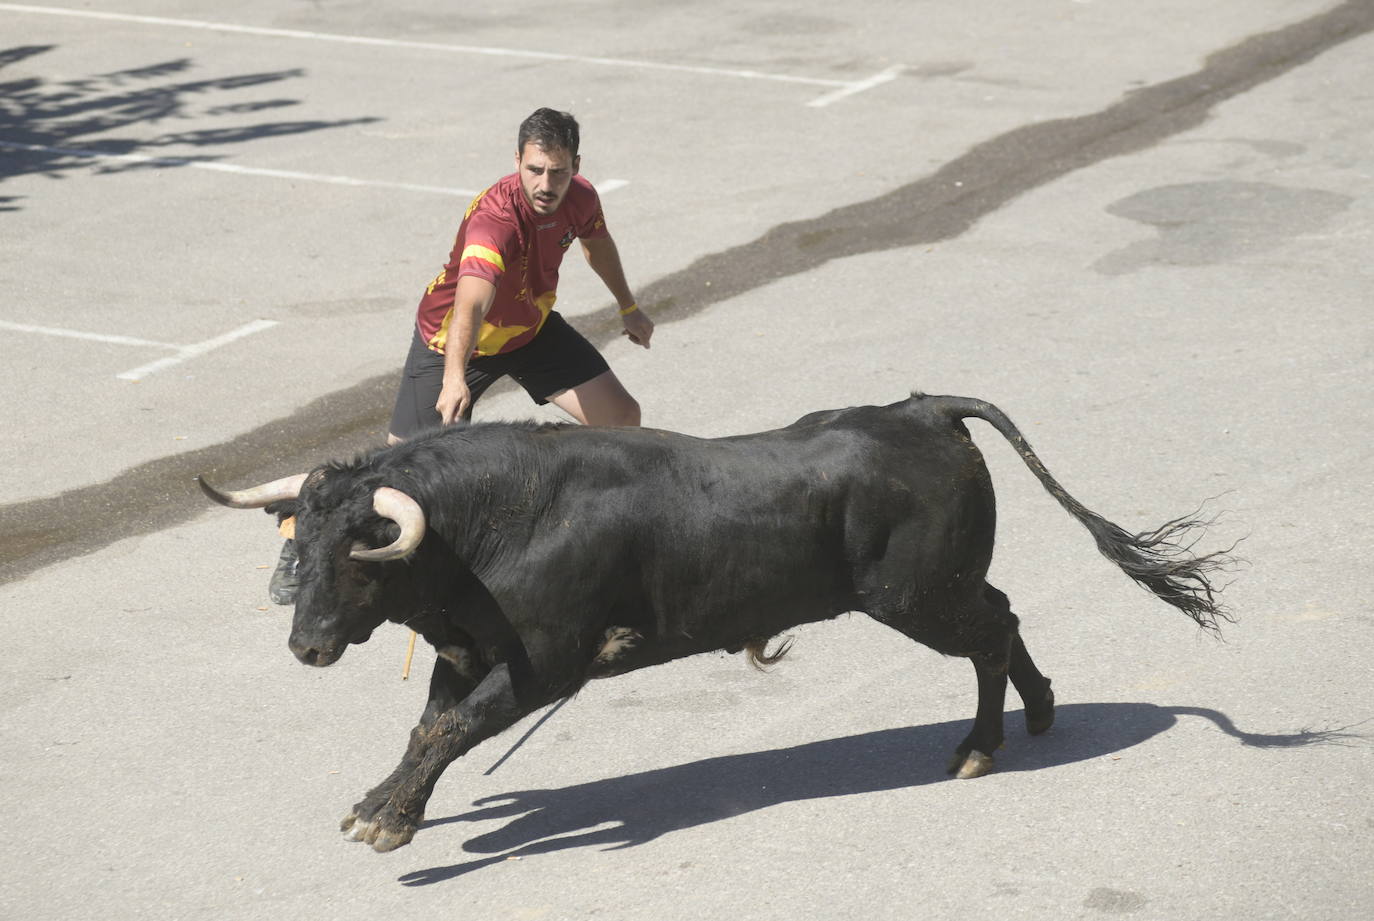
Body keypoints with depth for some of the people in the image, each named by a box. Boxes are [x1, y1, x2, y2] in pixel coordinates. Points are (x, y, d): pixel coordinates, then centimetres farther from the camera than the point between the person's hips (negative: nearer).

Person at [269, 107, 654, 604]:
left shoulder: (579, 198, -16)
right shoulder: (495, 218, -38)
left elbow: (597, 243, 11)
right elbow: (469, 303, -55)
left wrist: (628, 306, 25)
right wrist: (454, 378, -70)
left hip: (533, 329, 6)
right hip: (453, 339, -6)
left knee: (621, 417, -1)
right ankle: (299, 541, 10)